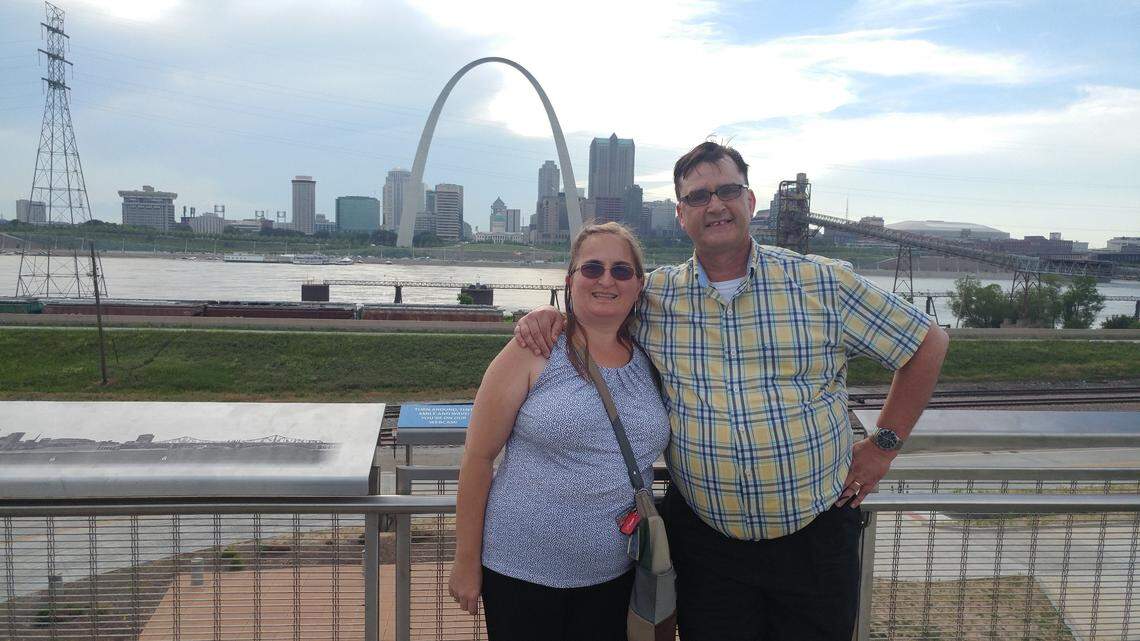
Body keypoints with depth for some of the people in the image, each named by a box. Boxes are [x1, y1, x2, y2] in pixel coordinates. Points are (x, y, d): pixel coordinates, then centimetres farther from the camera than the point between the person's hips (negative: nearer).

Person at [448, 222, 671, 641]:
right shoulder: (534, 352, -10)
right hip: (522, 571, -3)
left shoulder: (649, 359, 3)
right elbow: (479, 456, -8)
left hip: (614, 575, 4)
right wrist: (467, 561, -6)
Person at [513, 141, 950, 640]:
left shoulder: (823, 283, -3)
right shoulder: (652, 298, 0)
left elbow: (928, 342, 5)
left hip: (815, 536, 0)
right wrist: (547, 314, -9)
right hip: (705, 540, 1)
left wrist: (884, 445, 2)